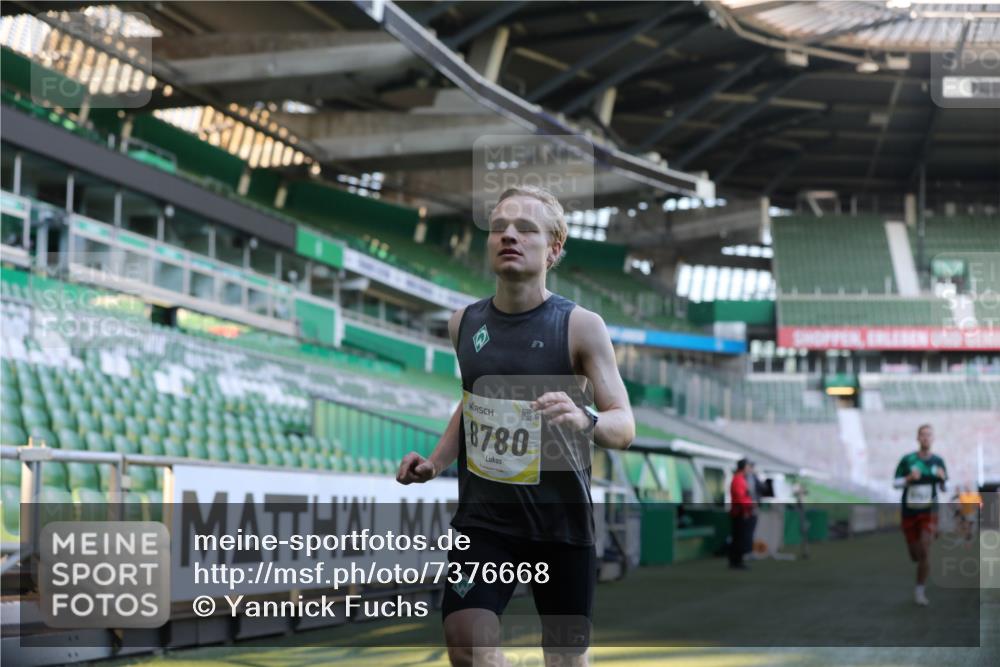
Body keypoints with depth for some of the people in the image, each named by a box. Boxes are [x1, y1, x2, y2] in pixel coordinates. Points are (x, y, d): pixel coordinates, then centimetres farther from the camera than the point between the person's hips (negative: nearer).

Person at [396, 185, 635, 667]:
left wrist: (586, 420, -37)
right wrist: (436, 462, 6)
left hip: (561, 519, -2)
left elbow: (625, 427, -15)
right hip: (483, 516, 3)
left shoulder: (581, 326, -11)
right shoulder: (464, 322, 3)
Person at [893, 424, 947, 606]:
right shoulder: (907, 460, -8)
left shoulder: (938, 461, 0)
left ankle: (920, 590, -3)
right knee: (914, 555, 8)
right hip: (909, 512, 0)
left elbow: (944, 488, 9)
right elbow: (895, 483, -4)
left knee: (925, 551, -17)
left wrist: (942, 478, -13)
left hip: (929, 512, 0)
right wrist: (909, 478, -24)